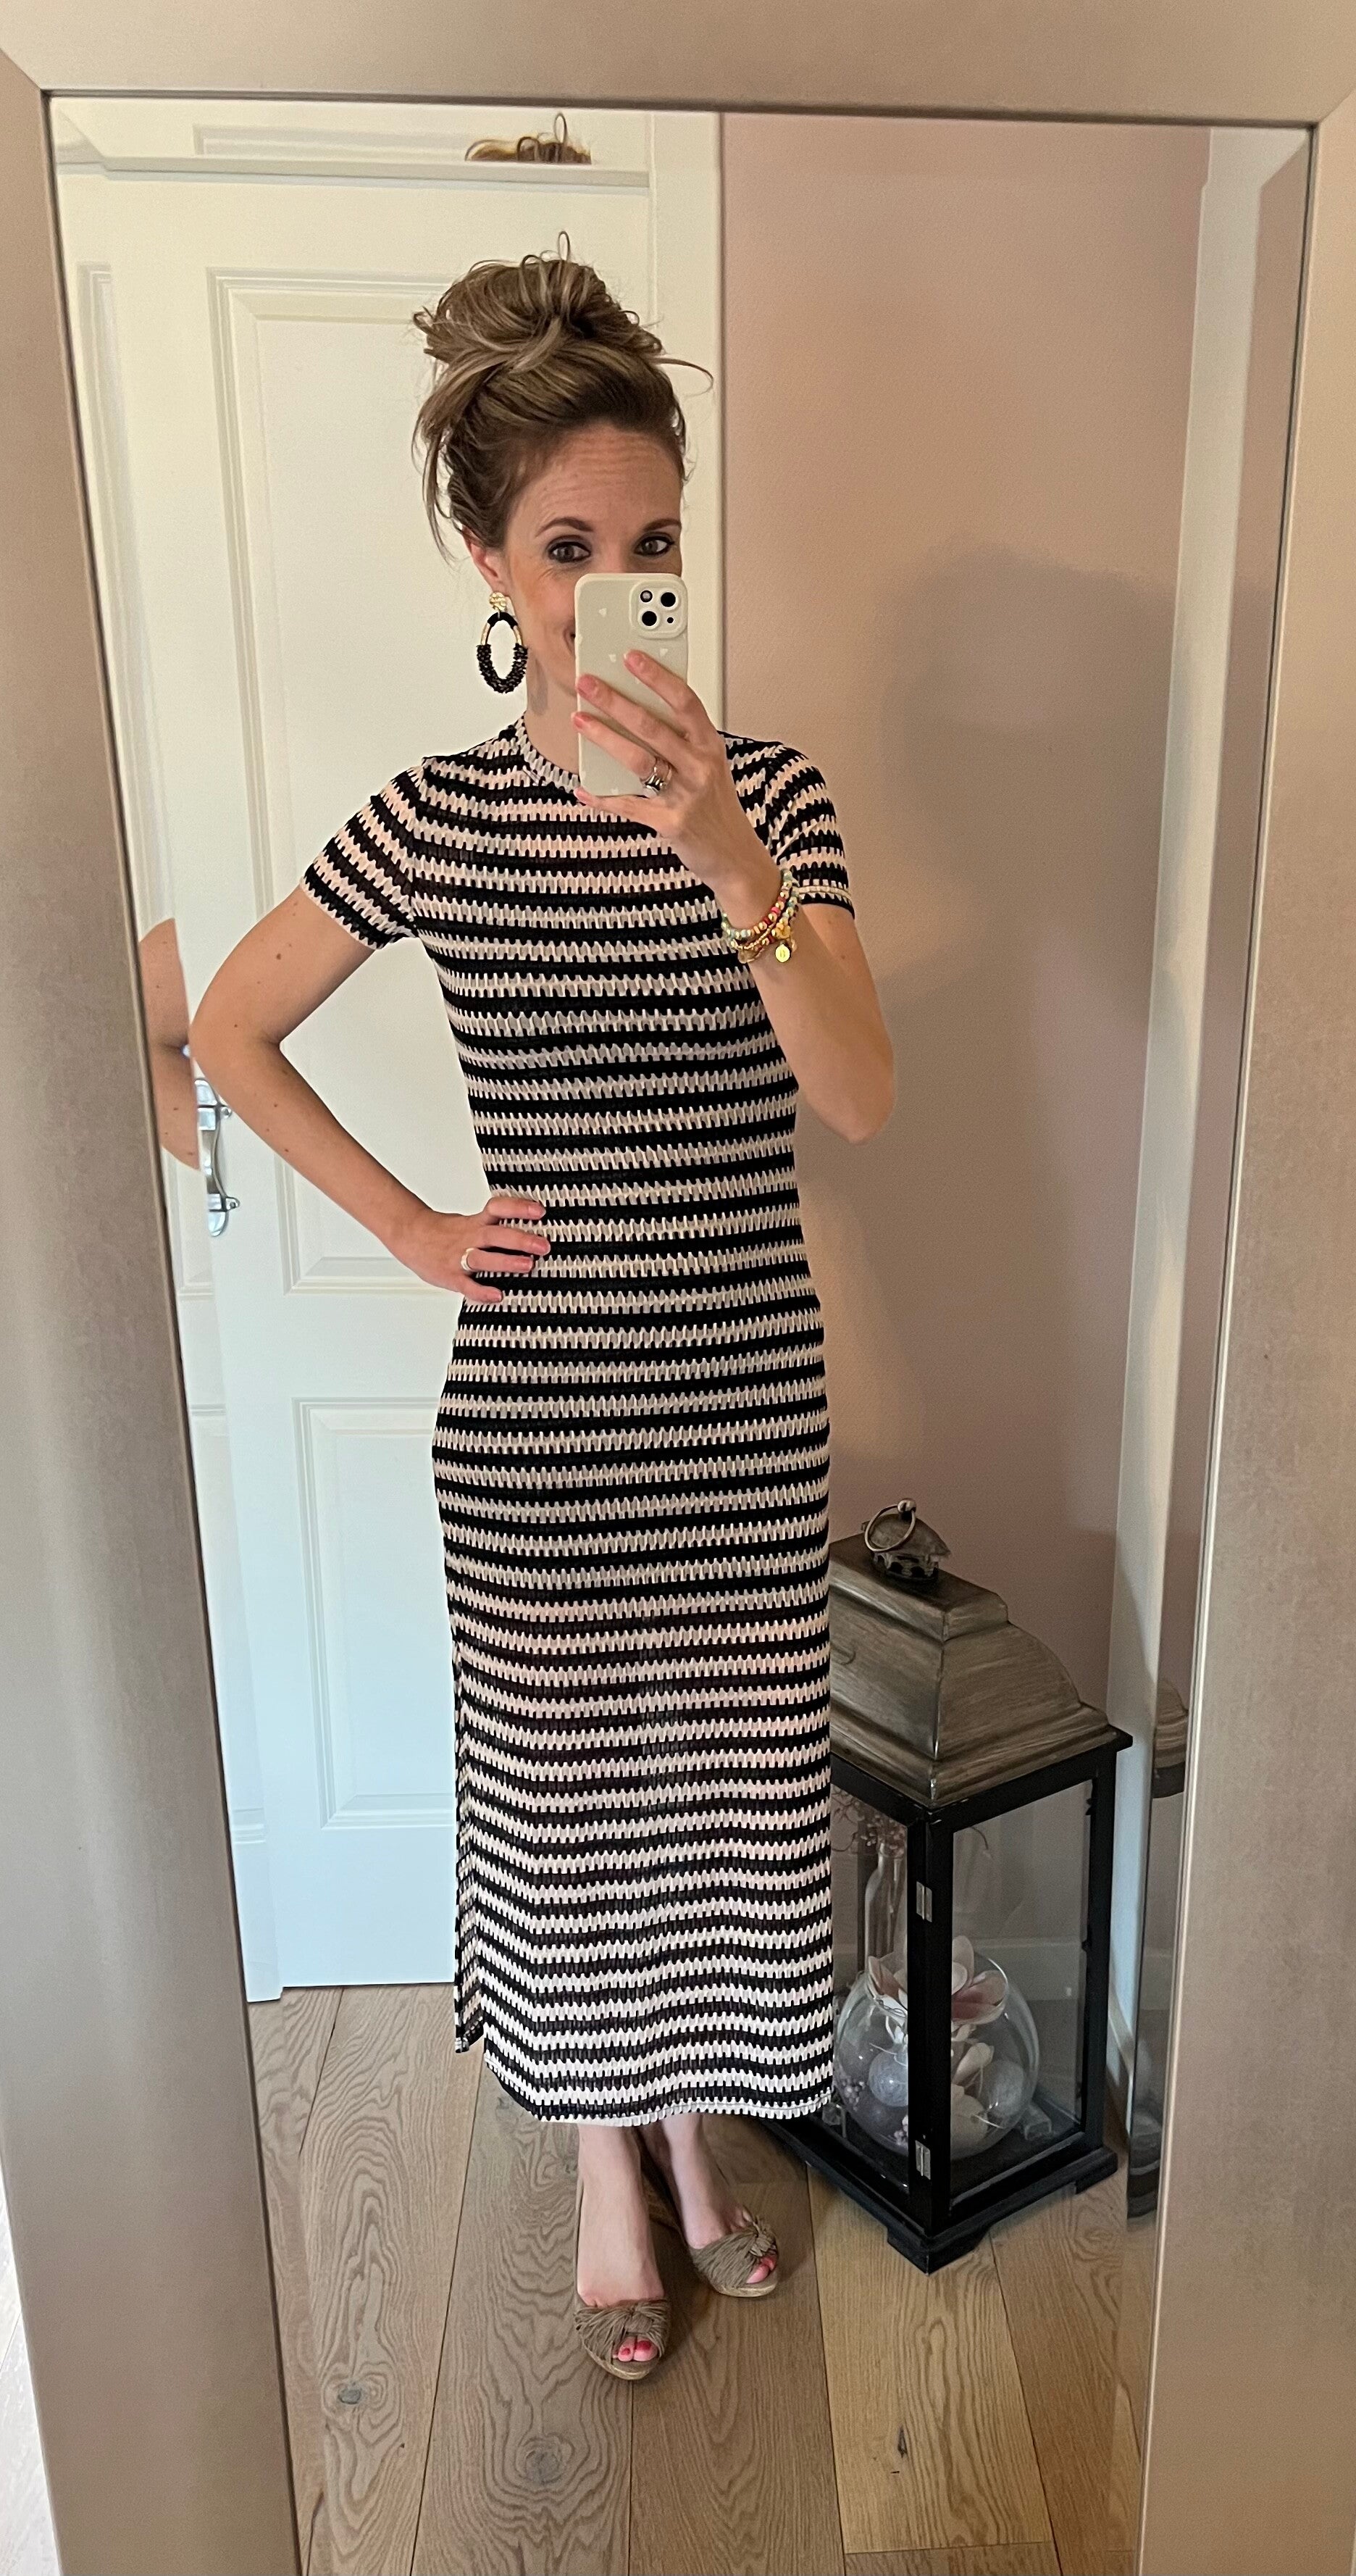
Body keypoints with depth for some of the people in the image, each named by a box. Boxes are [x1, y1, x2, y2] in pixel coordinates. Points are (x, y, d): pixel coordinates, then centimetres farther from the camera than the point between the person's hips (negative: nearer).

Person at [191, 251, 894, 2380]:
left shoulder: (769, 793, -3)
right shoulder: (437, 818, -4)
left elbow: (862, 1102, -14)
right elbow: (228, 1030, 7)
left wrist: (733, 872, -29)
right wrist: (403, 1223, -1)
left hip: (747, 1402, 1)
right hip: (536, 1411, -1)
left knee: (728, 1773, 16)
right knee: (566, 1784, 15)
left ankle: (693, 2129, 46)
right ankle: (608, 2165, 43)